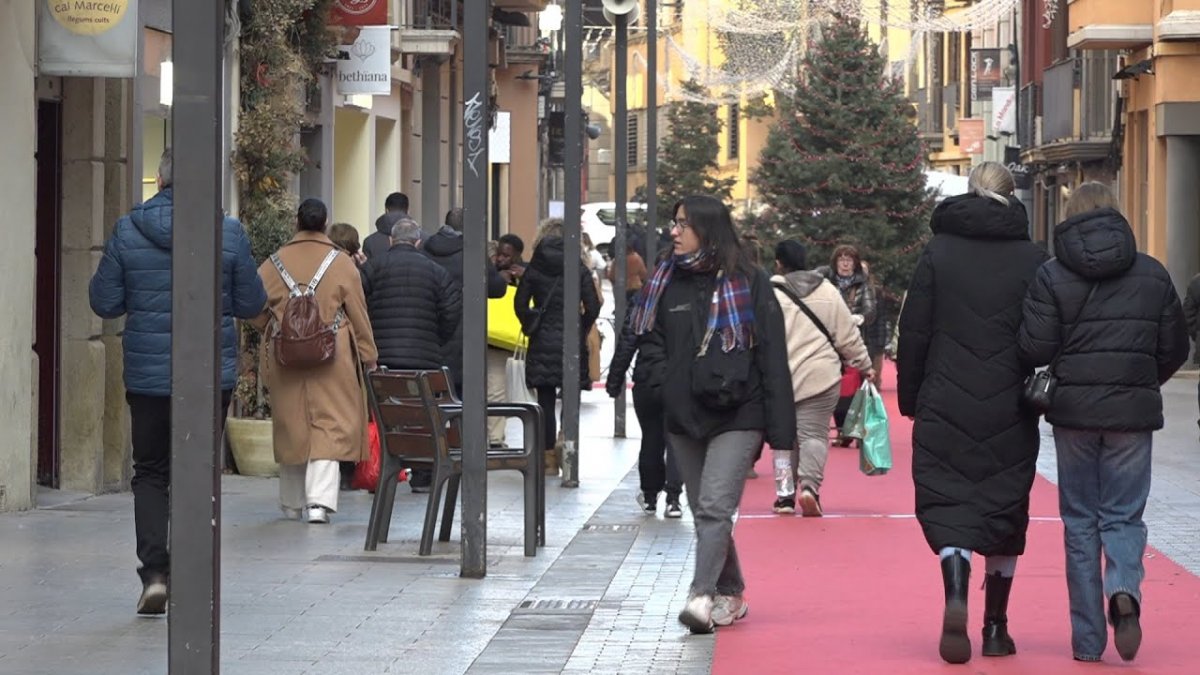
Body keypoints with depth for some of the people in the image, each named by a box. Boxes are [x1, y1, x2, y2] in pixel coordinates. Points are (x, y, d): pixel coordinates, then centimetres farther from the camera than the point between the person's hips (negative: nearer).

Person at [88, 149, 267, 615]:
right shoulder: (228, 233, -7)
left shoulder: (127, 231, -6)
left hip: (147, 378, 0)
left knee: (150, 474, 12)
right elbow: (252, 305, -1)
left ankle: (154, 572, -2)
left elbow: (103, 302, -1)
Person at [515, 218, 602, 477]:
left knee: (545, 401, 4)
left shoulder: (534, 268, 0)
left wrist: (531, 326, 11)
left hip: (542, 341, 0)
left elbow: (520, 304, -4)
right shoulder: (578, 268, -1)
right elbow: (592, 307, -5)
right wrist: (581, 331, 9)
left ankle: (549, 457, 4)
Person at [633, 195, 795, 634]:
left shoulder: (748, 283, -4)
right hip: (683, 416, 6)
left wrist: (780, 428, -10)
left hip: (737, 416, -5)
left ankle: (702, 597, -22)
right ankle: (730, 595, 23)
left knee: (715, 508, -16)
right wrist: (663, 380, 0)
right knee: (704, 512, 11)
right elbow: (648, 339, 20)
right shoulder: (667, 281, 10)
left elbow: (771, 355, -5)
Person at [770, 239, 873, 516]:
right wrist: (864, 365, 20)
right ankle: (809, 484, -23)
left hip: (779, 379, 0)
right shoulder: (827, 291, 5)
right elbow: (848, 335, 9)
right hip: (820, 377, 0)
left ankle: (785, 493, 8)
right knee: (814, 434, 0)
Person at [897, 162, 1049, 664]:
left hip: (946, 407, -1)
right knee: (1005, 508, 11)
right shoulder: (1033, 259, 1)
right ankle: (995, 627, 15)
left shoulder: (937, 252, 1)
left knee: (945, 501, 3)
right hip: (1011, 412, 1)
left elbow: (913, 332, 1)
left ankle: (956, 589, -25)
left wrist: (910, 398, 8)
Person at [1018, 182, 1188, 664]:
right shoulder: (1153, 275, 3)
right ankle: (1124, 589, -23)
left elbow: (1034, 349, -10)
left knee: (1080, 520, 9)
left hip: (1073, 411, -1)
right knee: (1123, 514, 9)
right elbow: (1175, 348, 7)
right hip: (1134, 412, 1)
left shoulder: (1052, 276, -5)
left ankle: (1087, 638, 7)